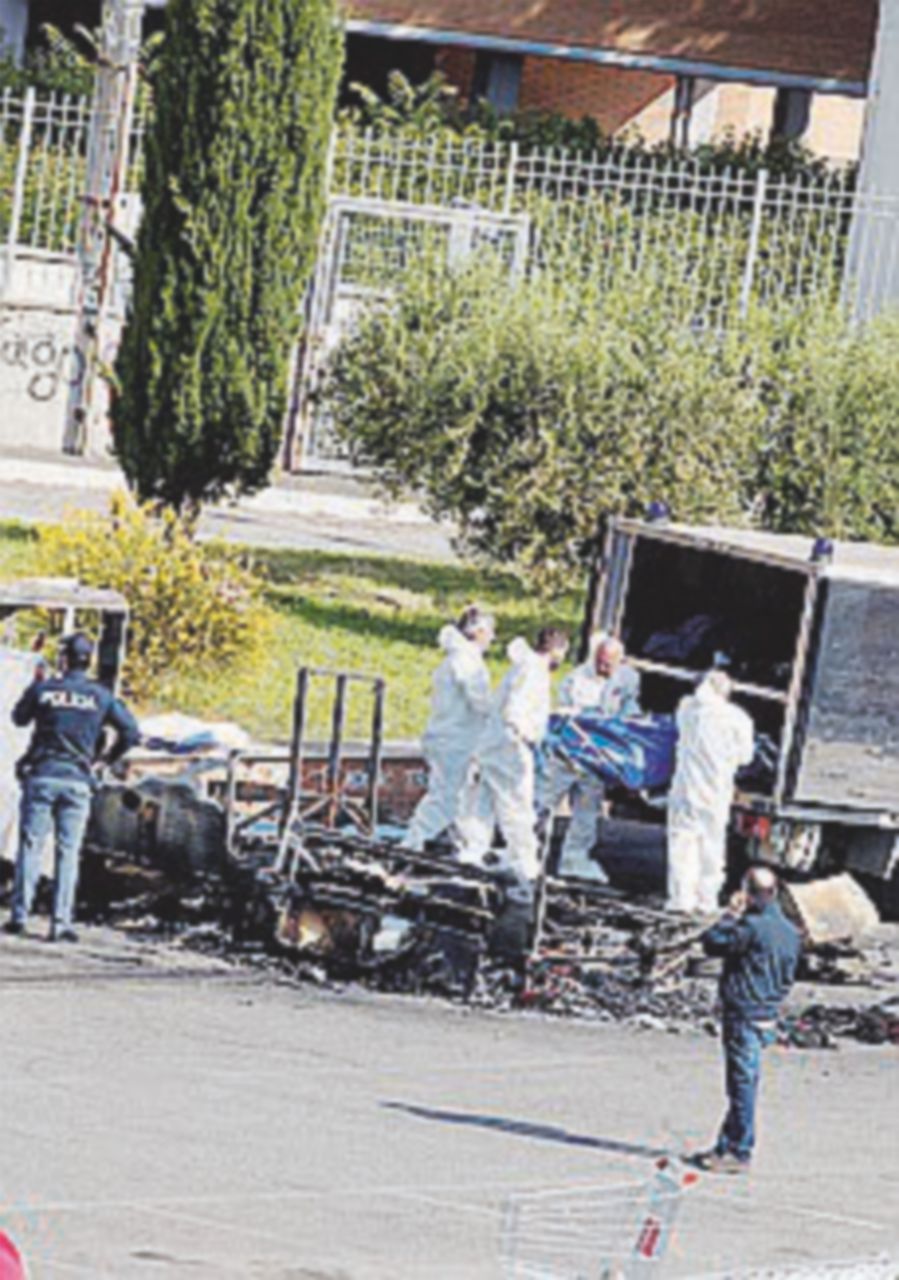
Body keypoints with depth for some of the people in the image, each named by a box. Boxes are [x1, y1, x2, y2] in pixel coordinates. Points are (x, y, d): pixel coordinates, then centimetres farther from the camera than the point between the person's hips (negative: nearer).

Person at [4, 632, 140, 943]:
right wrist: (110, 758, 15)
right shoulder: (100, 696, 1)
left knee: (30, 846, 5)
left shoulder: (43, 689, -2)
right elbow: (131, 732, 0)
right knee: (68, 852, 2)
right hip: (77, 781, 0)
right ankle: (61, 922, -3)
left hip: (41, 776, 0)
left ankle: (20, 915, 1)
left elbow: (19, 718, 16)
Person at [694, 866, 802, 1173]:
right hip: (767, 1016, 9)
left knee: (743, 1086, -2)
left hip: (744, 1018, -9)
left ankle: (739, 1154, 2)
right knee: (742, 1086, 16)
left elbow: (712, 943, -11)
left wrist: (731, 914, -2)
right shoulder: (790, 932, 8)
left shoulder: (753, 927, -19)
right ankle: (726, 1146, 25)